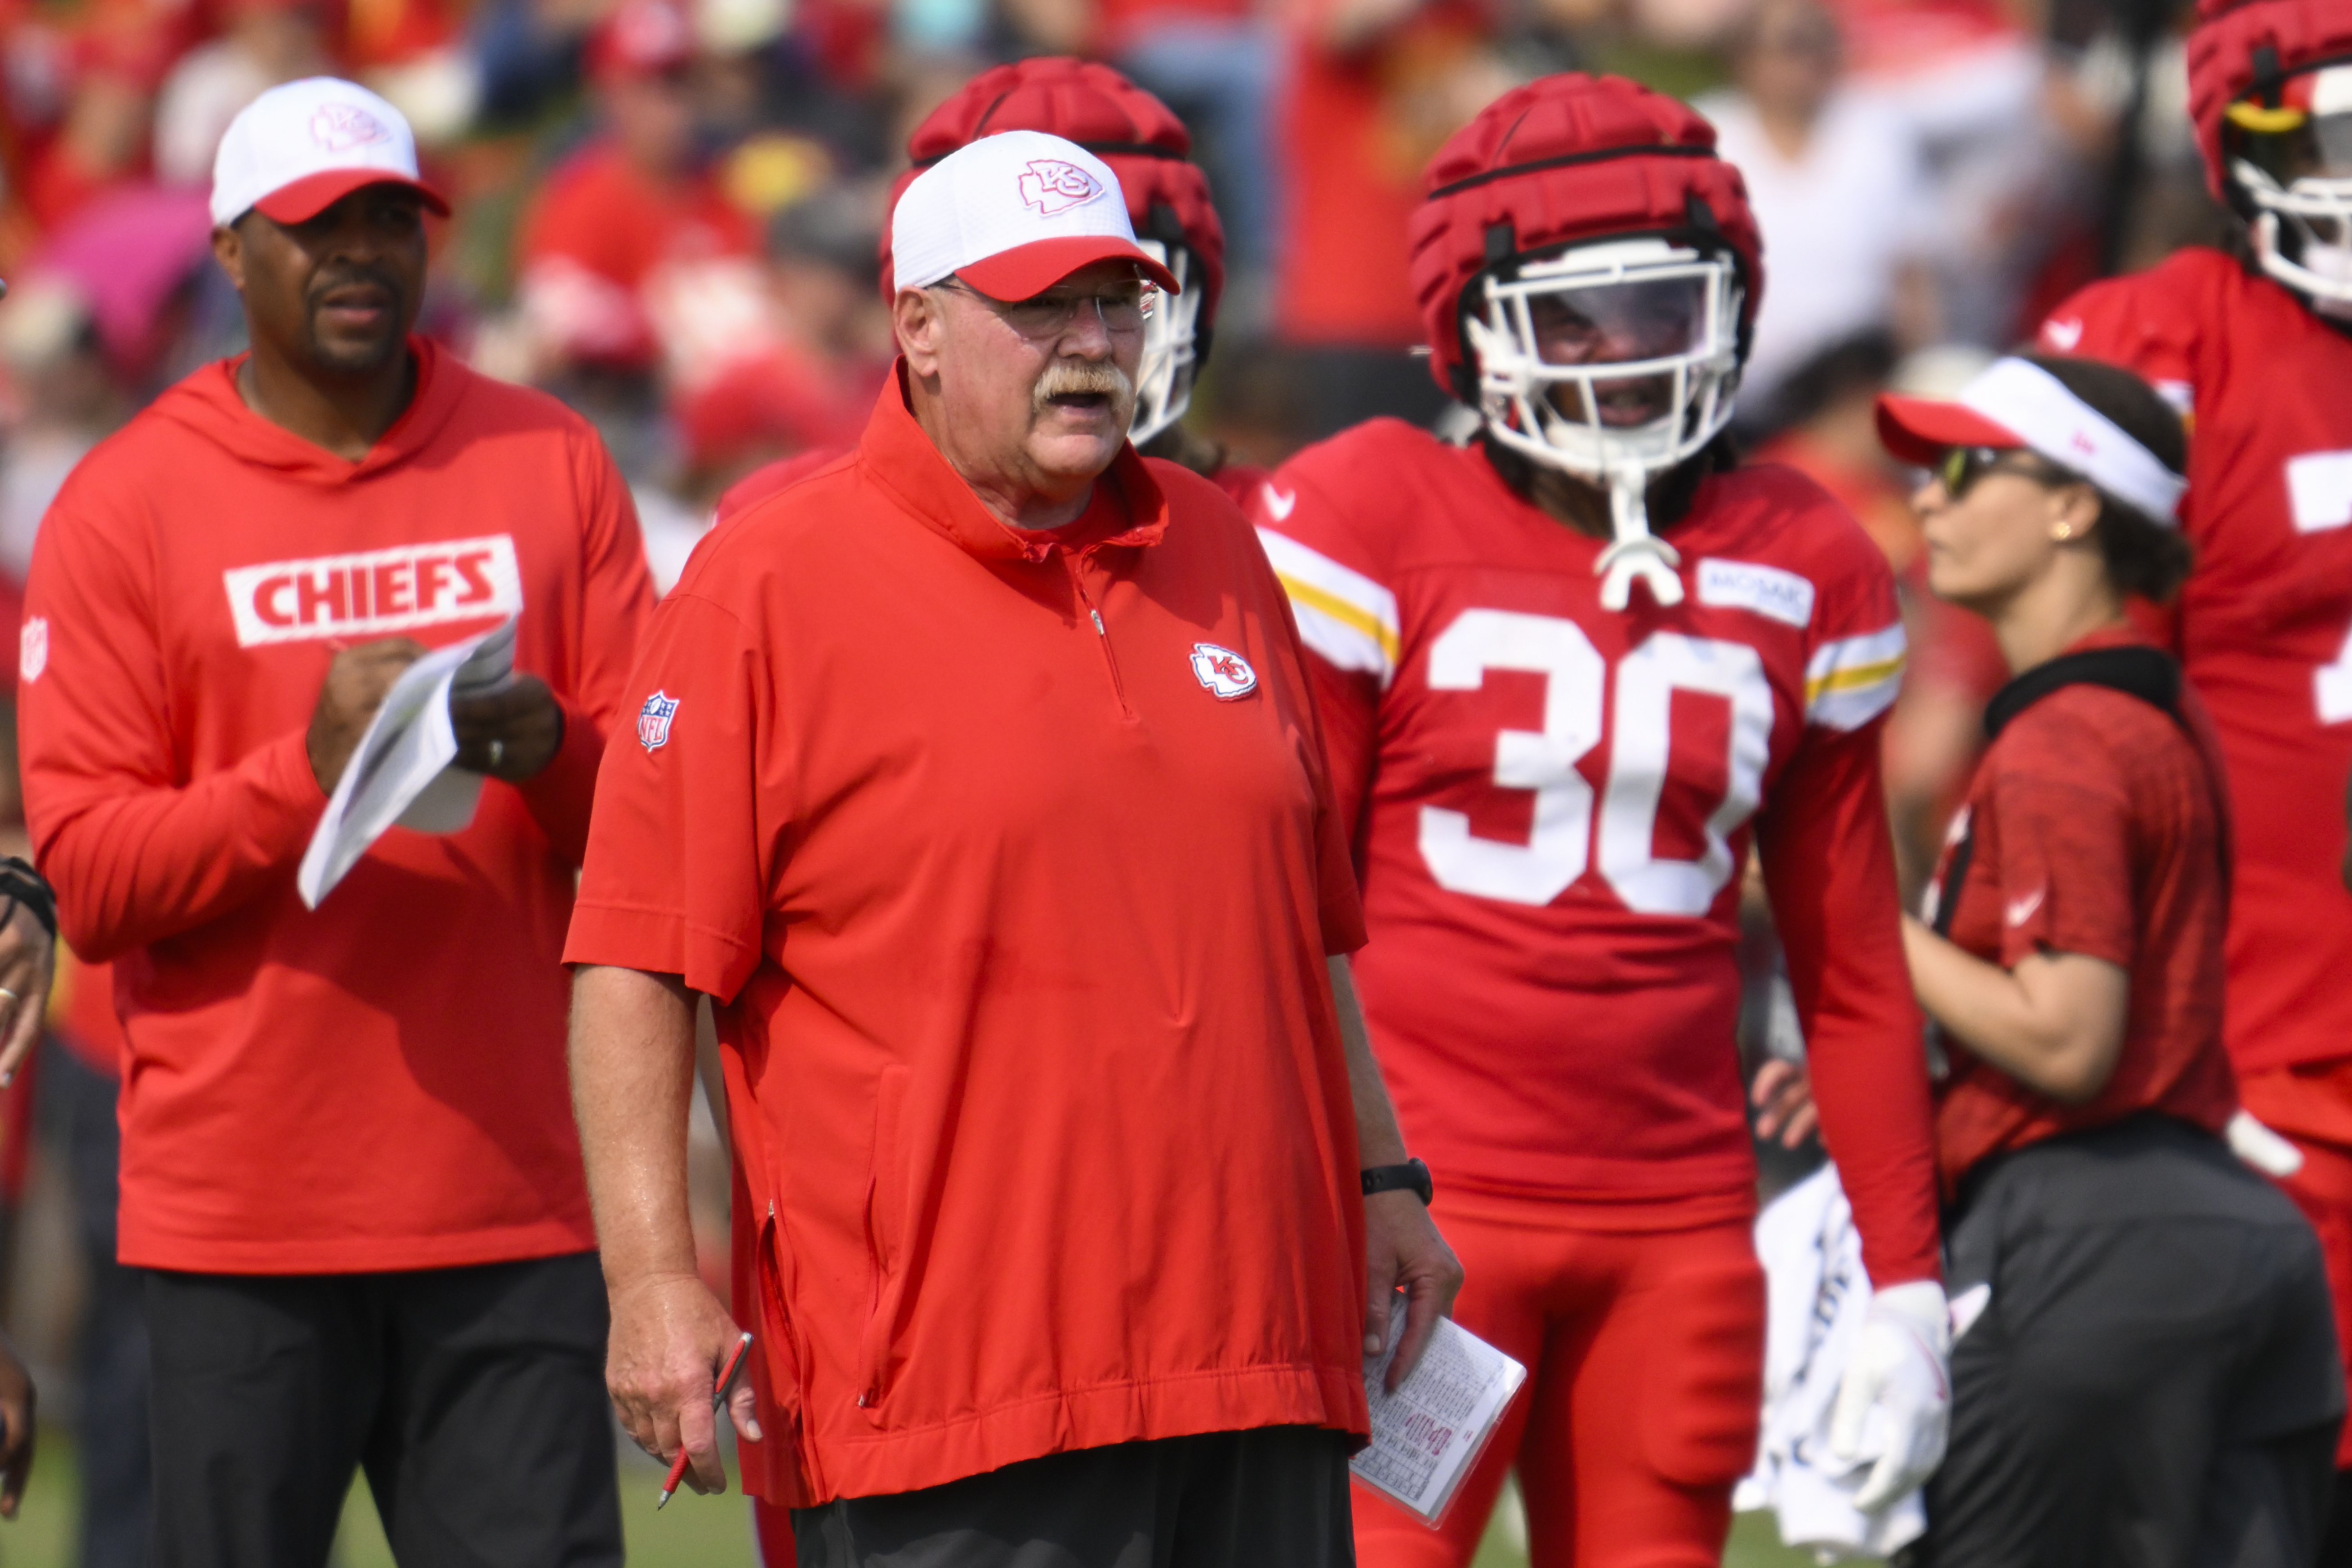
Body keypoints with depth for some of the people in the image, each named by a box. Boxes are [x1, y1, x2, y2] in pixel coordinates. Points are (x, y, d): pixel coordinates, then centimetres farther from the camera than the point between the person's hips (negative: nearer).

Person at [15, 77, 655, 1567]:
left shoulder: (549, 465, 10)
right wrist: (310, 766, -18)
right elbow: (88, 876, -3)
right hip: (243, 1211, -2)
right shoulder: (123, 506, 2)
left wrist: (552, 758, -14)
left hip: (515, 1203, 2)